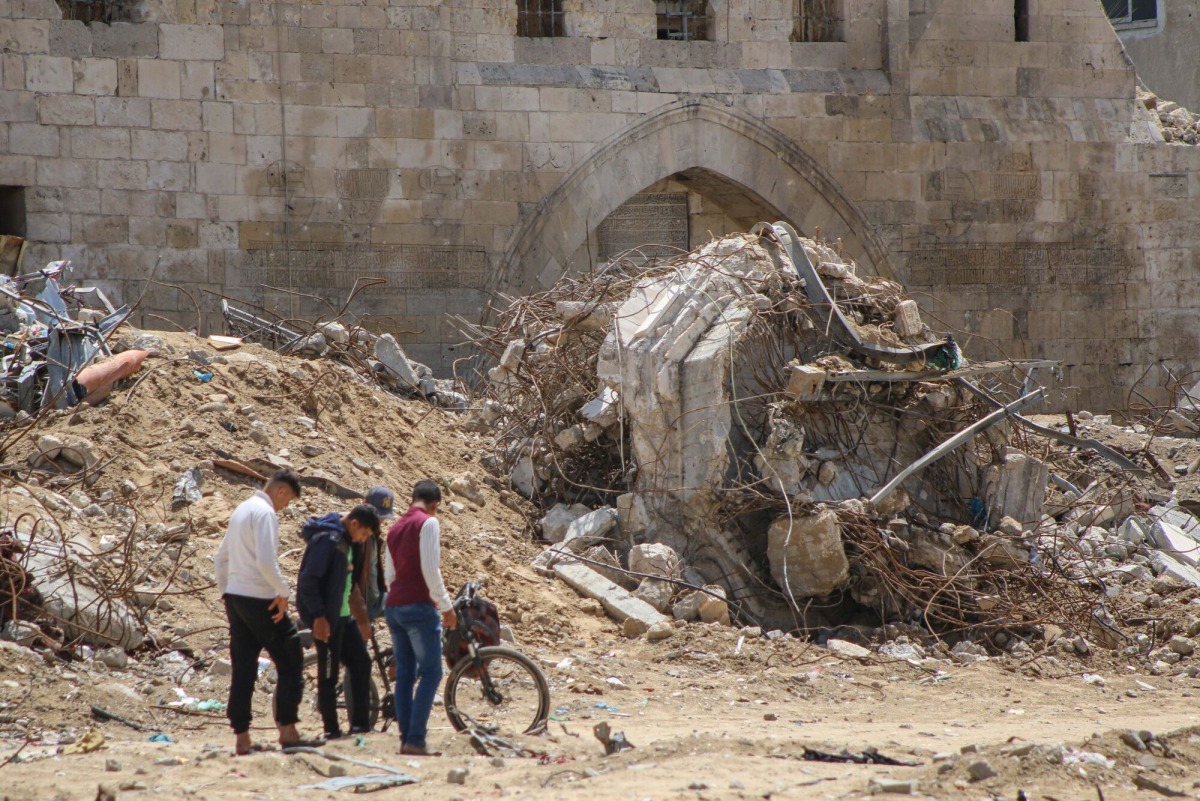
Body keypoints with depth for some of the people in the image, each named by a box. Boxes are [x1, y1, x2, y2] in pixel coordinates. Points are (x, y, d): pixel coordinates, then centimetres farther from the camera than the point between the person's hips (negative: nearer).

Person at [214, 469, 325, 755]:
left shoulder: (242, 510, 17)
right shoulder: (265, 513, -12)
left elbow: (220, 559, 21)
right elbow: (265, 561, -23)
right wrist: (283, 592, -13)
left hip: (234, 596, 9)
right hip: (259, 599, -9)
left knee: (243, 668, 8)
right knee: (290, 662, 0)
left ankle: (242, 738, 6)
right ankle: (287, 731, -3)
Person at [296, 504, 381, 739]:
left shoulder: (347, 542, 12)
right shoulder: (326, 540, -18)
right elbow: (308, 580, -22)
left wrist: (362, 618, 21)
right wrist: (318, 616, -24)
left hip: (344, 616, 10)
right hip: (326, 619, -10)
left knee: (361, 664, 10)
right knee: (329, 673, -3)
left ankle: (361, 724, 16)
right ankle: (331, 729, 3)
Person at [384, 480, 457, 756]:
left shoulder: (395, 528, 19)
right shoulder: (428, 523, -7)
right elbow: (430, 569, -15)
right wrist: (446, 606, -10)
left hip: (394, 606, 8)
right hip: (419, 606, -8)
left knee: (405, 674, 9)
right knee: (431, 673, -7)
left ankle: (405, 738, 6)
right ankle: (416, 740, -15)